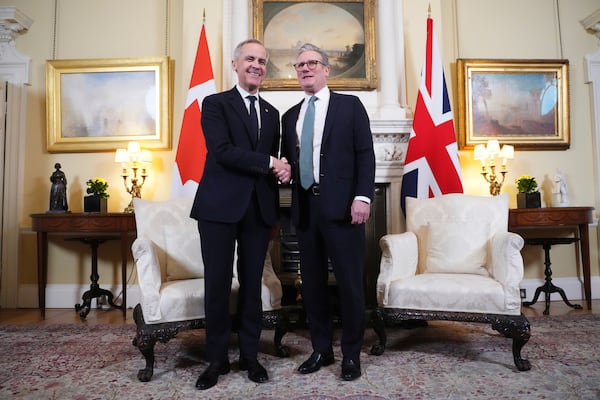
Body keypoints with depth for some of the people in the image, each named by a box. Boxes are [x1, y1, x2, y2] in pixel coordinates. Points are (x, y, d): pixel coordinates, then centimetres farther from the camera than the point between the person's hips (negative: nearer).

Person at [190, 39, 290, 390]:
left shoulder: (272, 113, 17)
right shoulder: (215, 104, 1)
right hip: (220, 207, -4)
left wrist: (282, 170, 1)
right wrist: (269, 164, -14)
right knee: (218, 283, 3)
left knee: (253, 283, 9)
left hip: (259, 209, 4)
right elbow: (222, 151, -13)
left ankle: (250, 355, 23)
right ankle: (217, 359, 20)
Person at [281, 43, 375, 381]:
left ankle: (352, 354, 18)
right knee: (312, 282, 9)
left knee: (350, 282, 2)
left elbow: (365, 154, -3)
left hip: (342, 205, -4)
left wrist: (362, 197, -14)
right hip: (305, 208, 5)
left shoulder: (350, 105, 5)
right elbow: (289, 161, 16)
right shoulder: (290, 116, 18)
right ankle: (322, 349, 24)